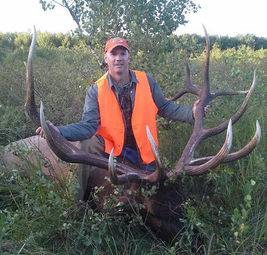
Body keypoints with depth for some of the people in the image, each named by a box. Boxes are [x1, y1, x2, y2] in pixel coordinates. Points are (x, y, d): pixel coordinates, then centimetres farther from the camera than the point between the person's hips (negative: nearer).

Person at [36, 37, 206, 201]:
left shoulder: (146, 81, -4)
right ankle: (84, 199, -8)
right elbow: (89, 124, -20)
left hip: (143, 151, 2)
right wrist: (58, 131, -36)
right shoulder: (96, 90, -10)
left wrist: (191, 114, -11)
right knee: (86, 144, -29)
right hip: (111, 148, -2)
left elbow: (165, 107, 2)